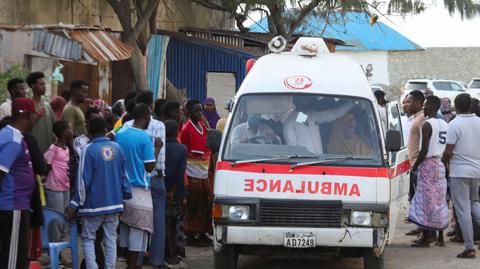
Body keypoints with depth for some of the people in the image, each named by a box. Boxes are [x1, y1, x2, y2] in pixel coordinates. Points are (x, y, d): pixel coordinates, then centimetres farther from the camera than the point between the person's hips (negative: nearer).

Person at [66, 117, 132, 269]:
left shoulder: (89, 150, -12)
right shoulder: (117, 148, 2)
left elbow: (84, 180, -13)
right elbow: (123, 175, 9)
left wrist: (75, 205, -7)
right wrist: (126, 196, 20)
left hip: (94, 204, -4)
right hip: (114, 204, 4)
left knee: (88, 239, 6)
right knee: (111, 240, 9)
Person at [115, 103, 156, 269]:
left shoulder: (120, 134, 7)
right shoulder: (144, 138, -12)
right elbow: (149, 167, -12)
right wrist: (156, 149, -1)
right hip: (139, 189, -7)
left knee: (125, 226, 14)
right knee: (138, 229, -2)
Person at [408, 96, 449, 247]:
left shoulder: (428, 125, -14)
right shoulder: (445, 125, 10)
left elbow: (424, 150, -19)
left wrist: (415, 166, -8)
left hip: (428, 164, -8)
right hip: (441, 165, 8)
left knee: (426, 202, -4)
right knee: (439, 202, 12)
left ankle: (426, 239, -3)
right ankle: (440, 239, 15)